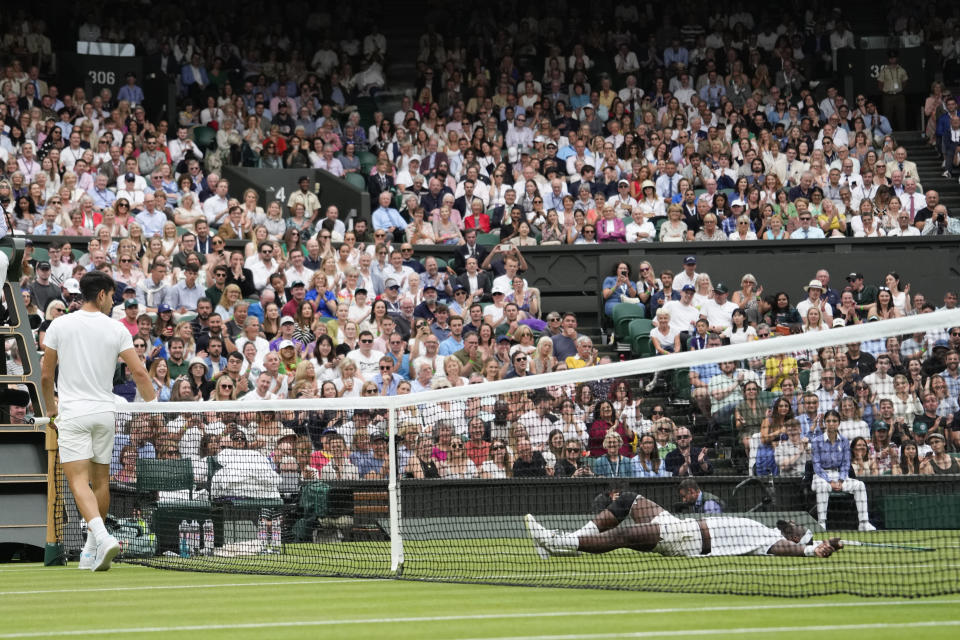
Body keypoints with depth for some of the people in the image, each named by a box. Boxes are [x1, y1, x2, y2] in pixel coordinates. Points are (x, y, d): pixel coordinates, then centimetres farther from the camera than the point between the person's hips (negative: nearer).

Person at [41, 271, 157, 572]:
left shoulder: (60, 325, 0)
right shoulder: (117, 329, 0)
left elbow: (46, 375, 4)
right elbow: (139, 372, -5)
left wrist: (52, 410, 18)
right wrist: (154, 406, 5)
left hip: (72, 412, -2)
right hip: (105, 412, 2)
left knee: (79, 480, -10)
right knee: (101, 480, 14)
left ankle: (102, 537, -32)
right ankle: (92, 550, 22)